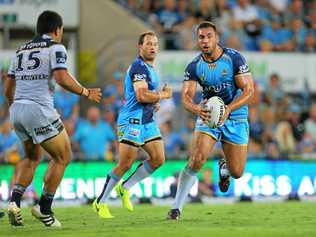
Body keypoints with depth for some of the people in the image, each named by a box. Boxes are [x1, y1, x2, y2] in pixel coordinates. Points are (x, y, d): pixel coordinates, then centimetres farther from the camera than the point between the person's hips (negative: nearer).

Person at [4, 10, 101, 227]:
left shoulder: (21, 50, 19)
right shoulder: (55, 48, -1)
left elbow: (8, 89, 19)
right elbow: (62, 78, -17)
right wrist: (86, 93, -4)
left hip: (17, 110, 7)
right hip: (40, 110, -7)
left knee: (32, 157, 25)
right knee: (63, 157, 9)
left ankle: (15, 201, 6)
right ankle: (44, 209, 6)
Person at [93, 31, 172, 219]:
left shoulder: (150, 68, 19)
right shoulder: (139, 67, -13)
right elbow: (141, 95, -24)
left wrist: (154, 101, 14)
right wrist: (163, 94, -11)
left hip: (147, 121, 10)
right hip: (132, 121, -10)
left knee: (158, 158, 1)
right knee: (125, 164, -10)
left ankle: (125, 188, 14)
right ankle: (100, 202, 1)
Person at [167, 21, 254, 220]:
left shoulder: (234, 58, -13)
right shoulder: (194, 66, -6)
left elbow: (249, 90, -14)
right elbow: (186, 97, -10)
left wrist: (228, 109, -29)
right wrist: (196, 109, -34)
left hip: (235, 117, -1)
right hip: (207, 115, 1)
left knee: (236, 173, 1)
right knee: (196, 160, -21)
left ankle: (224, 168, 40)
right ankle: (177, 207, -14)